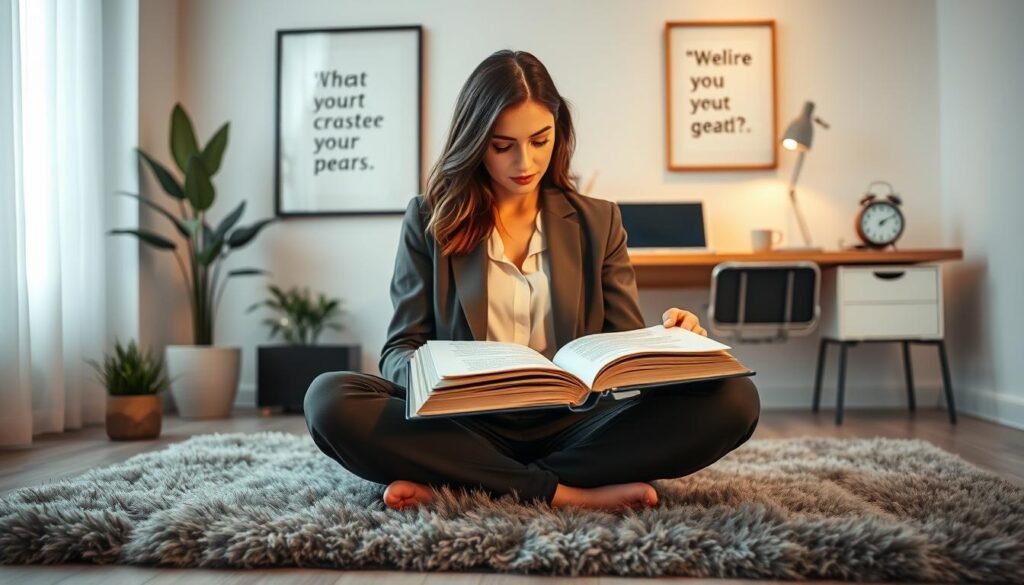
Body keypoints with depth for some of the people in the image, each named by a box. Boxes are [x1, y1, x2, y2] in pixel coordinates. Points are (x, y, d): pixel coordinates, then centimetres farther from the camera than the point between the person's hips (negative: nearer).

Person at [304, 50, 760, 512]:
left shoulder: (597, 222, 12)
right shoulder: (431, 219, 7)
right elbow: (400, 349, 4)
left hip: (572, 424, 2)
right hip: (468, 425, -1)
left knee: (731, 398, -24)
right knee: (329, 399, -27)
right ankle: (566, 492, -27)